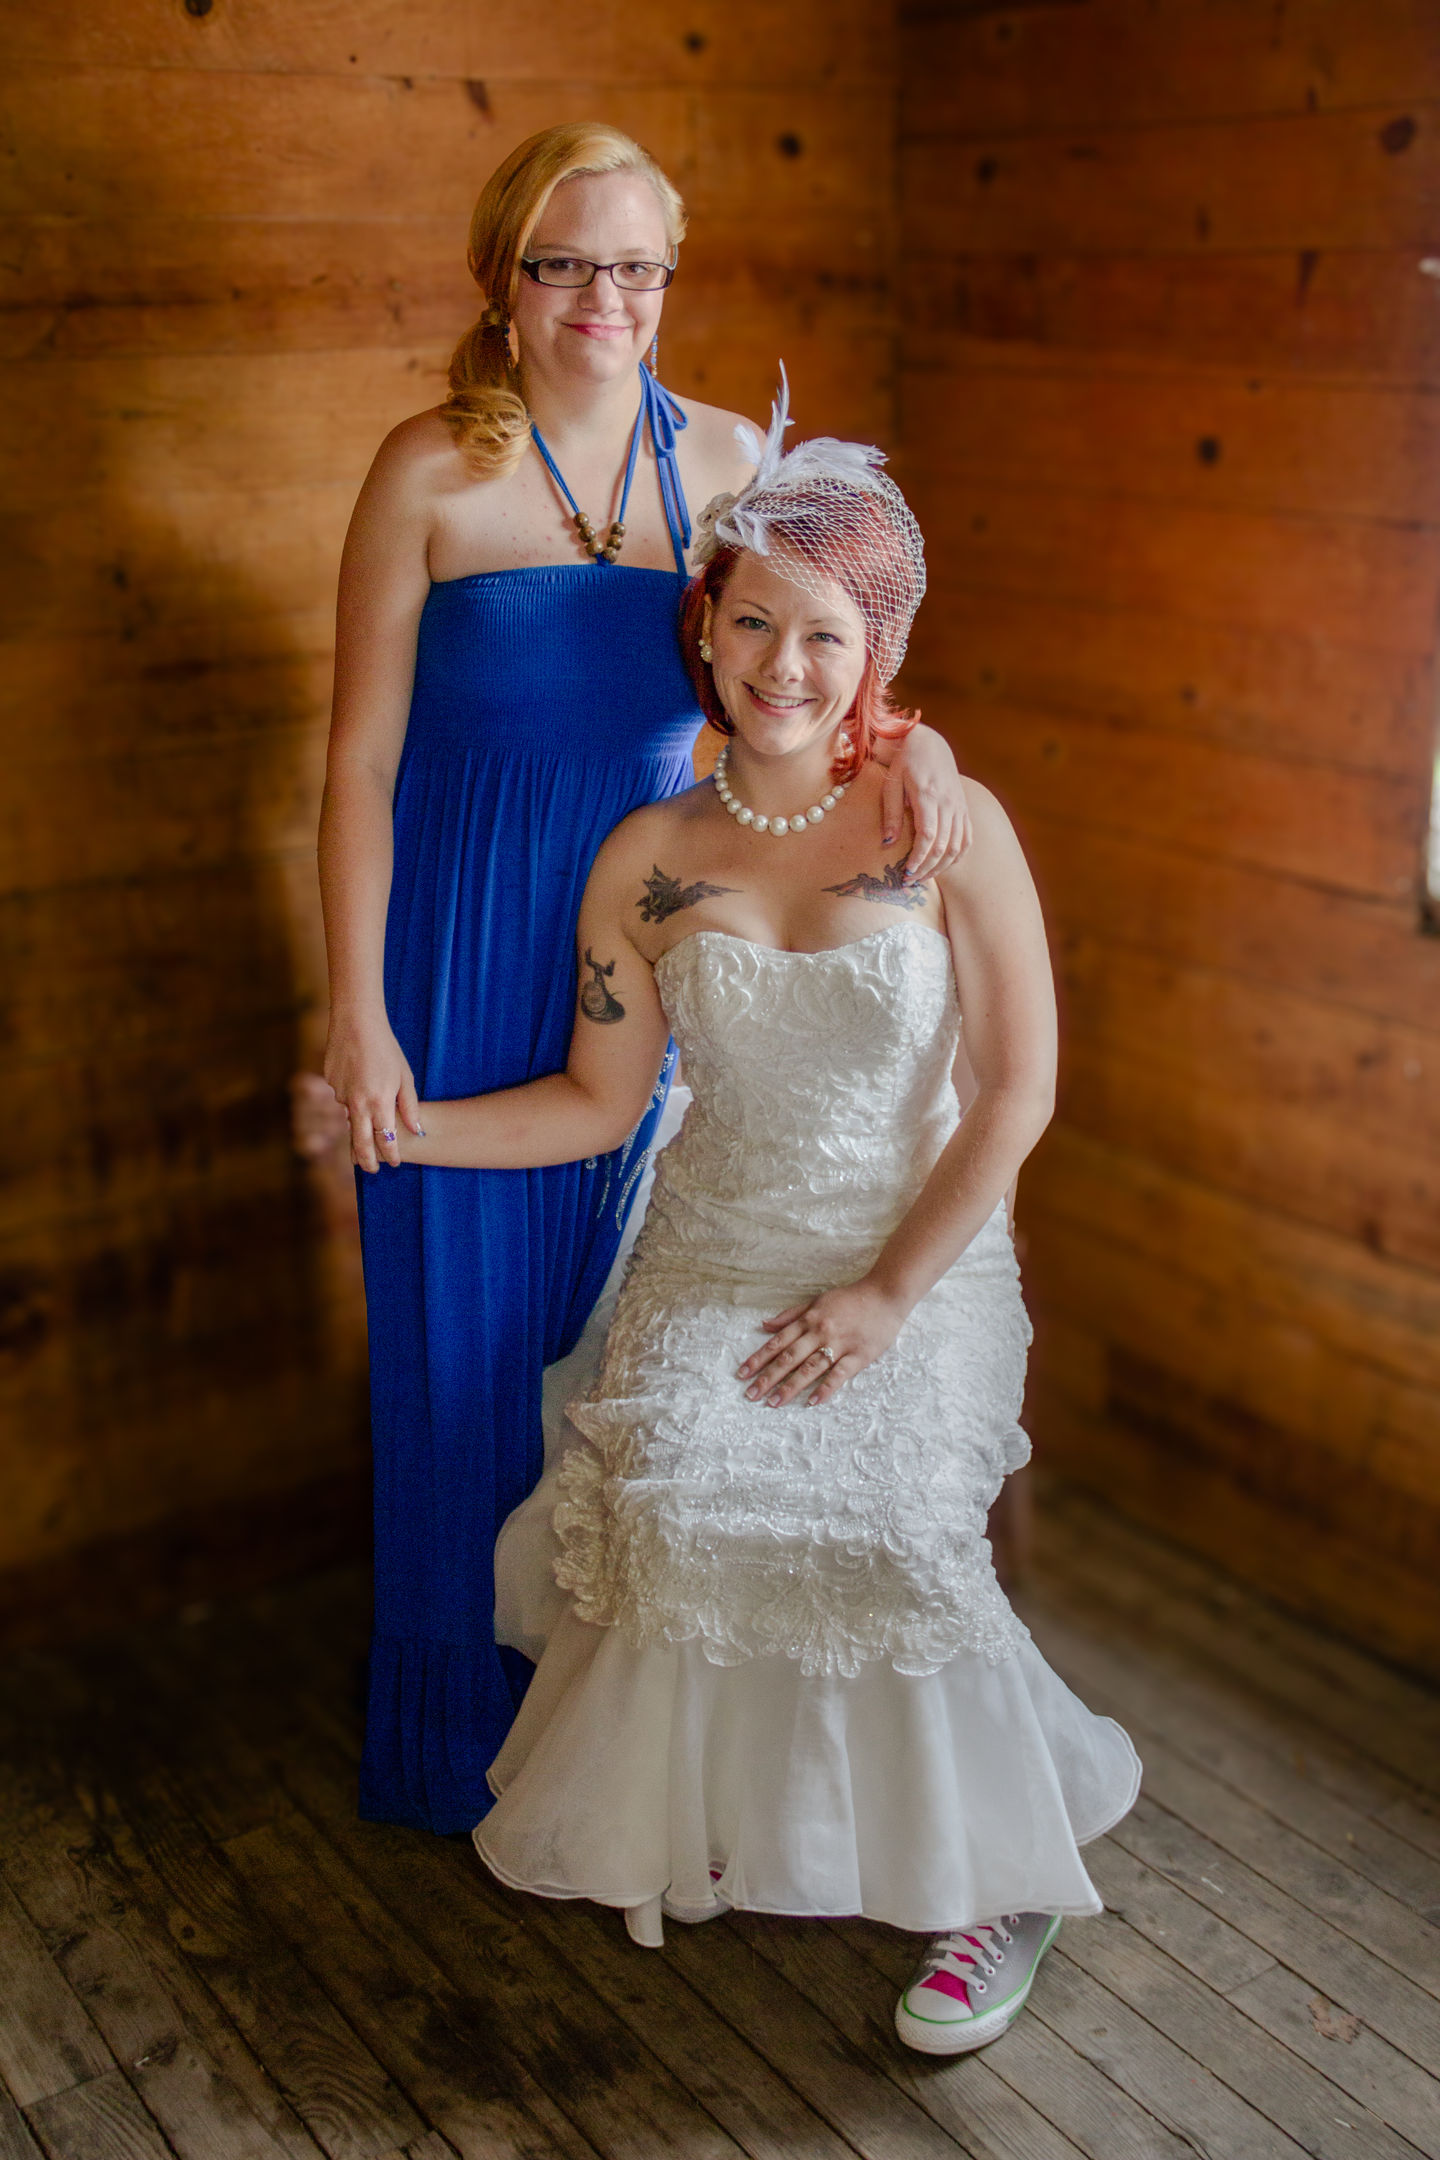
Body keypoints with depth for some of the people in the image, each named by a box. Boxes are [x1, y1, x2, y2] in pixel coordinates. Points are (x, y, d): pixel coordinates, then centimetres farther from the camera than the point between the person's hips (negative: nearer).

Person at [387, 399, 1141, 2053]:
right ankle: (699, 1817, 5)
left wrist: (889, 1293, -11)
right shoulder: (646, 861, -1)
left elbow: (1019, 1088, -7)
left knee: (883, 1528, -23)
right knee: (679, 1494, -23)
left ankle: (1003, 1870, 4)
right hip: (714, 1257, 2)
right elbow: (599, 1101, 3)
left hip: (921, 1262, -2)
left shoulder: (950, 828, -8)